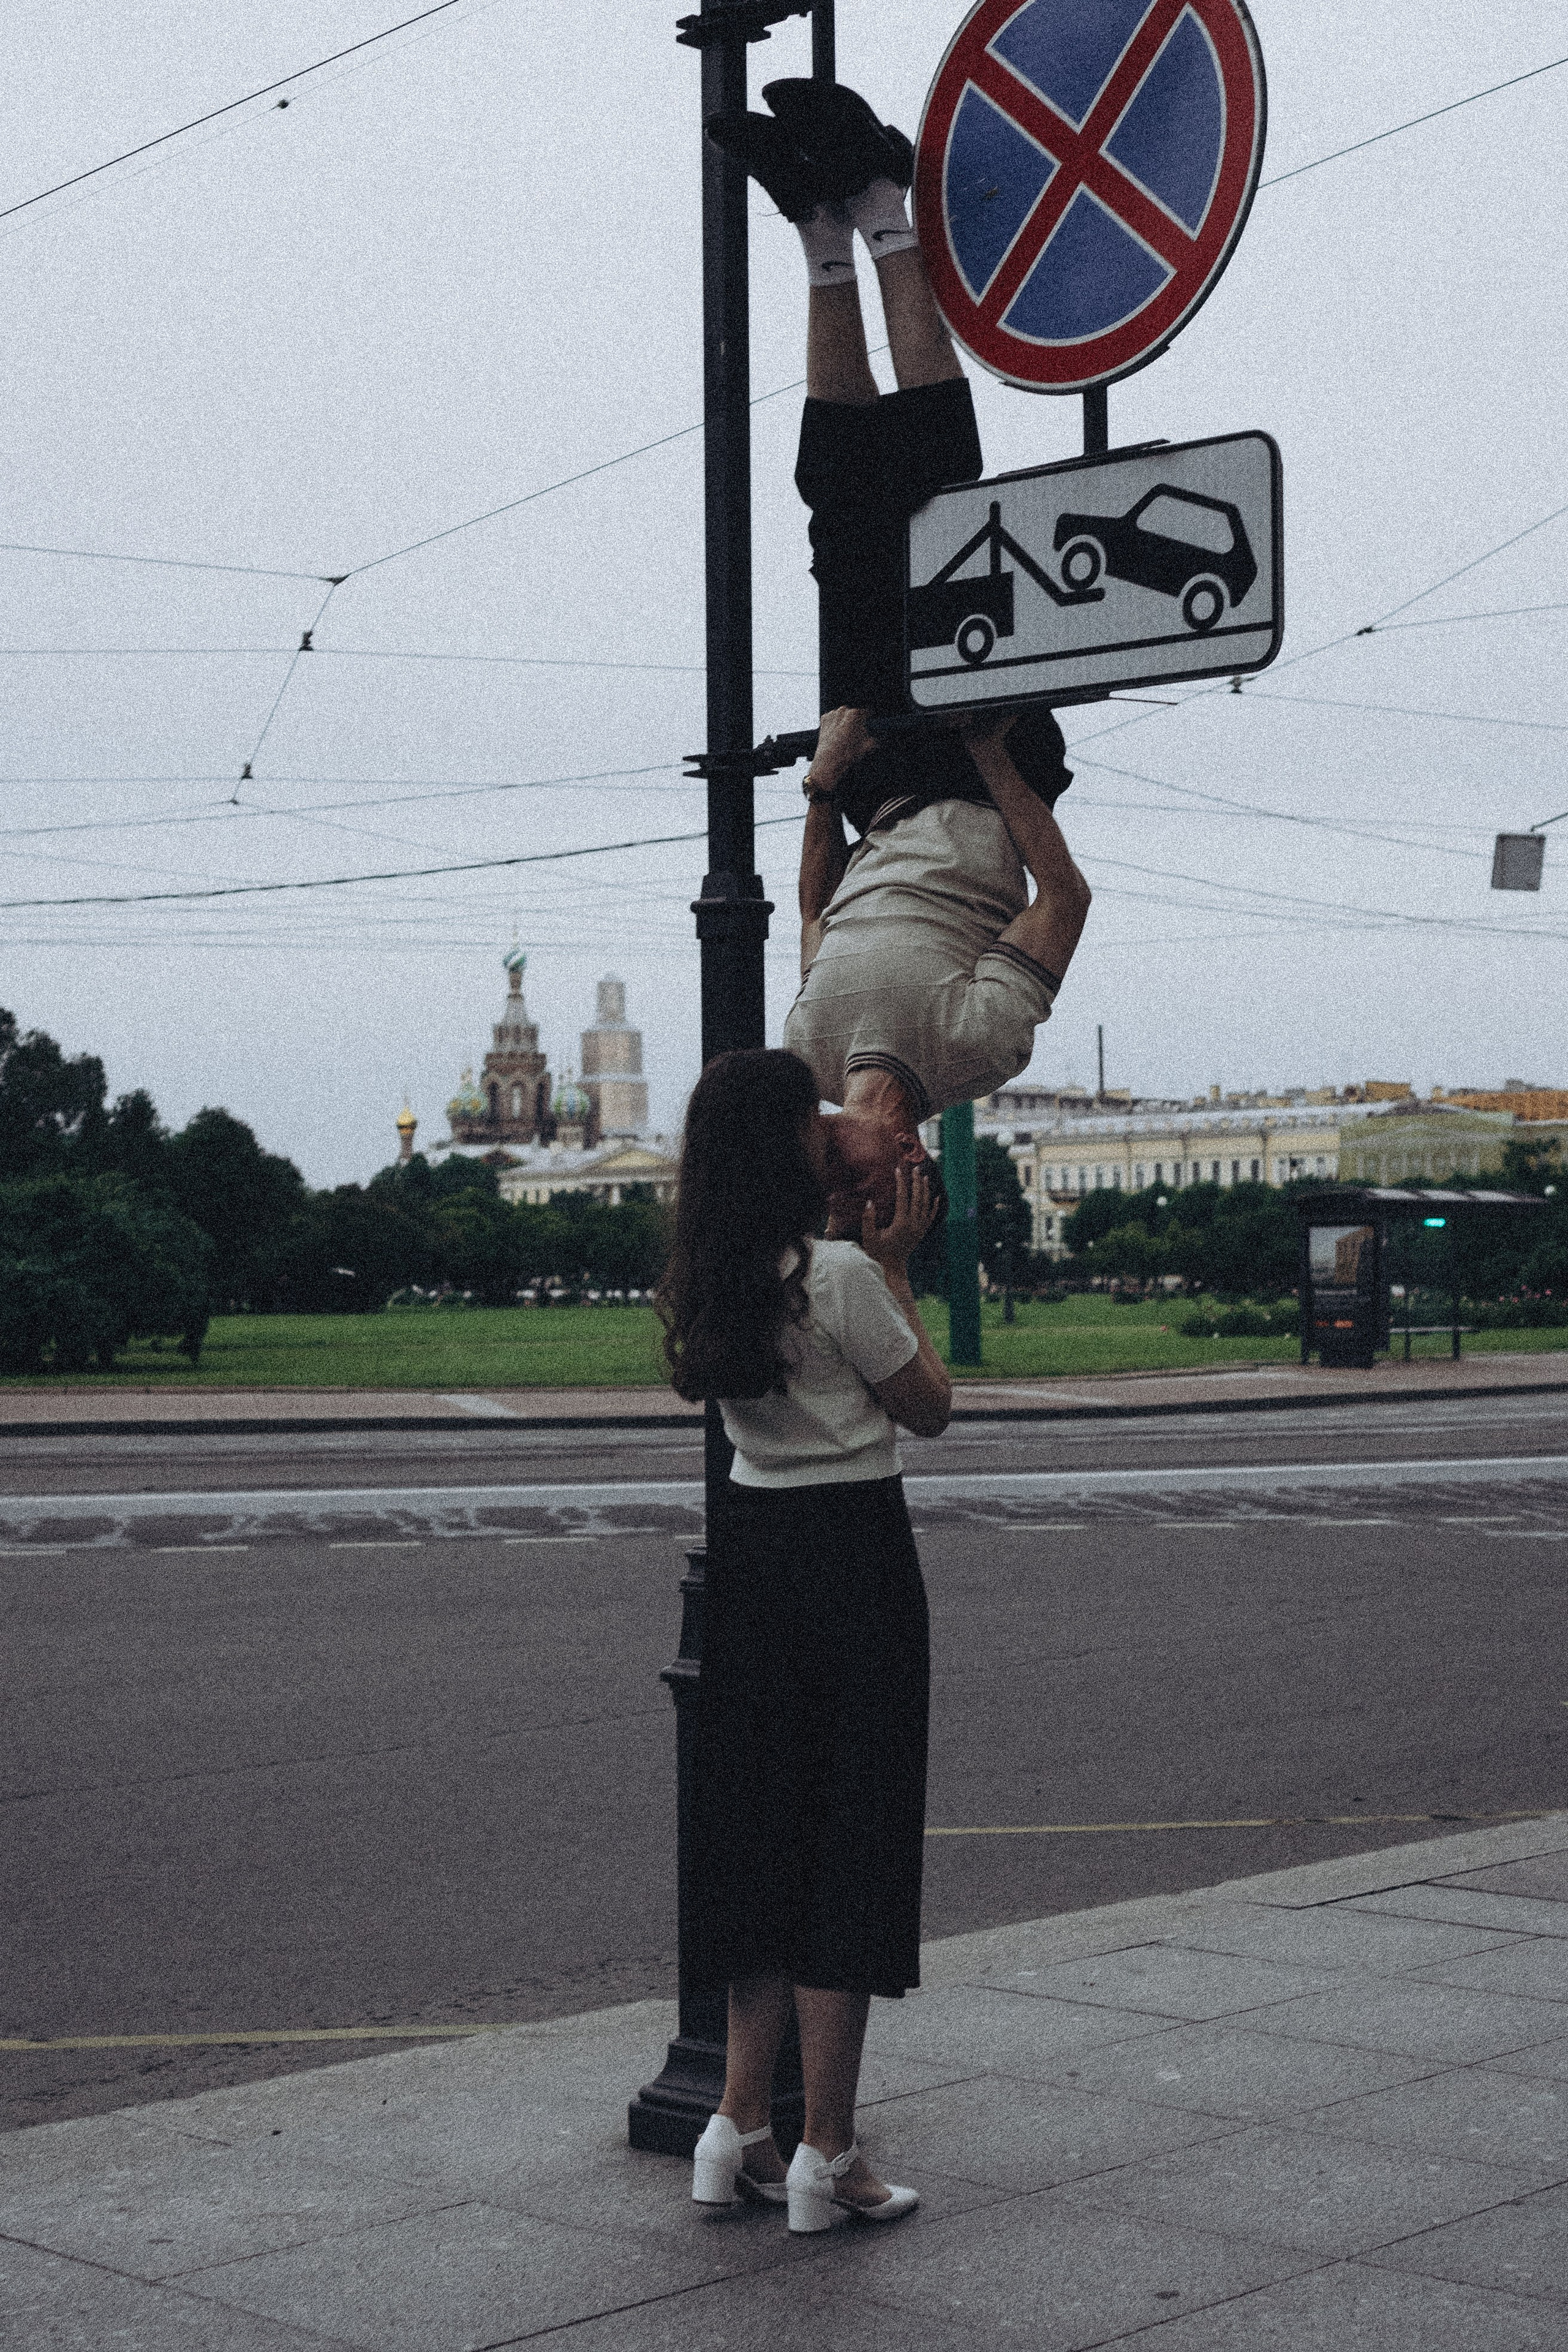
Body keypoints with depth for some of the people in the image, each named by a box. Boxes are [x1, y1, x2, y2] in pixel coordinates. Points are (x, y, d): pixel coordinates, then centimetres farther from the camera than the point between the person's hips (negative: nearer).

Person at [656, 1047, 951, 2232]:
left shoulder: (712, 1279, 6)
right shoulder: (840, 1275, -16)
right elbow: (931, 1408, -3)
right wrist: (897, 1272, 3)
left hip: (753, 1545, 8)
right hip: (851, 1549, -8)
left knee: (765, 1829, 15)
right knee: (850, 1837, 0)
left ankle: (741, 2129, 18)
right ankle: (827, 2155, 6)